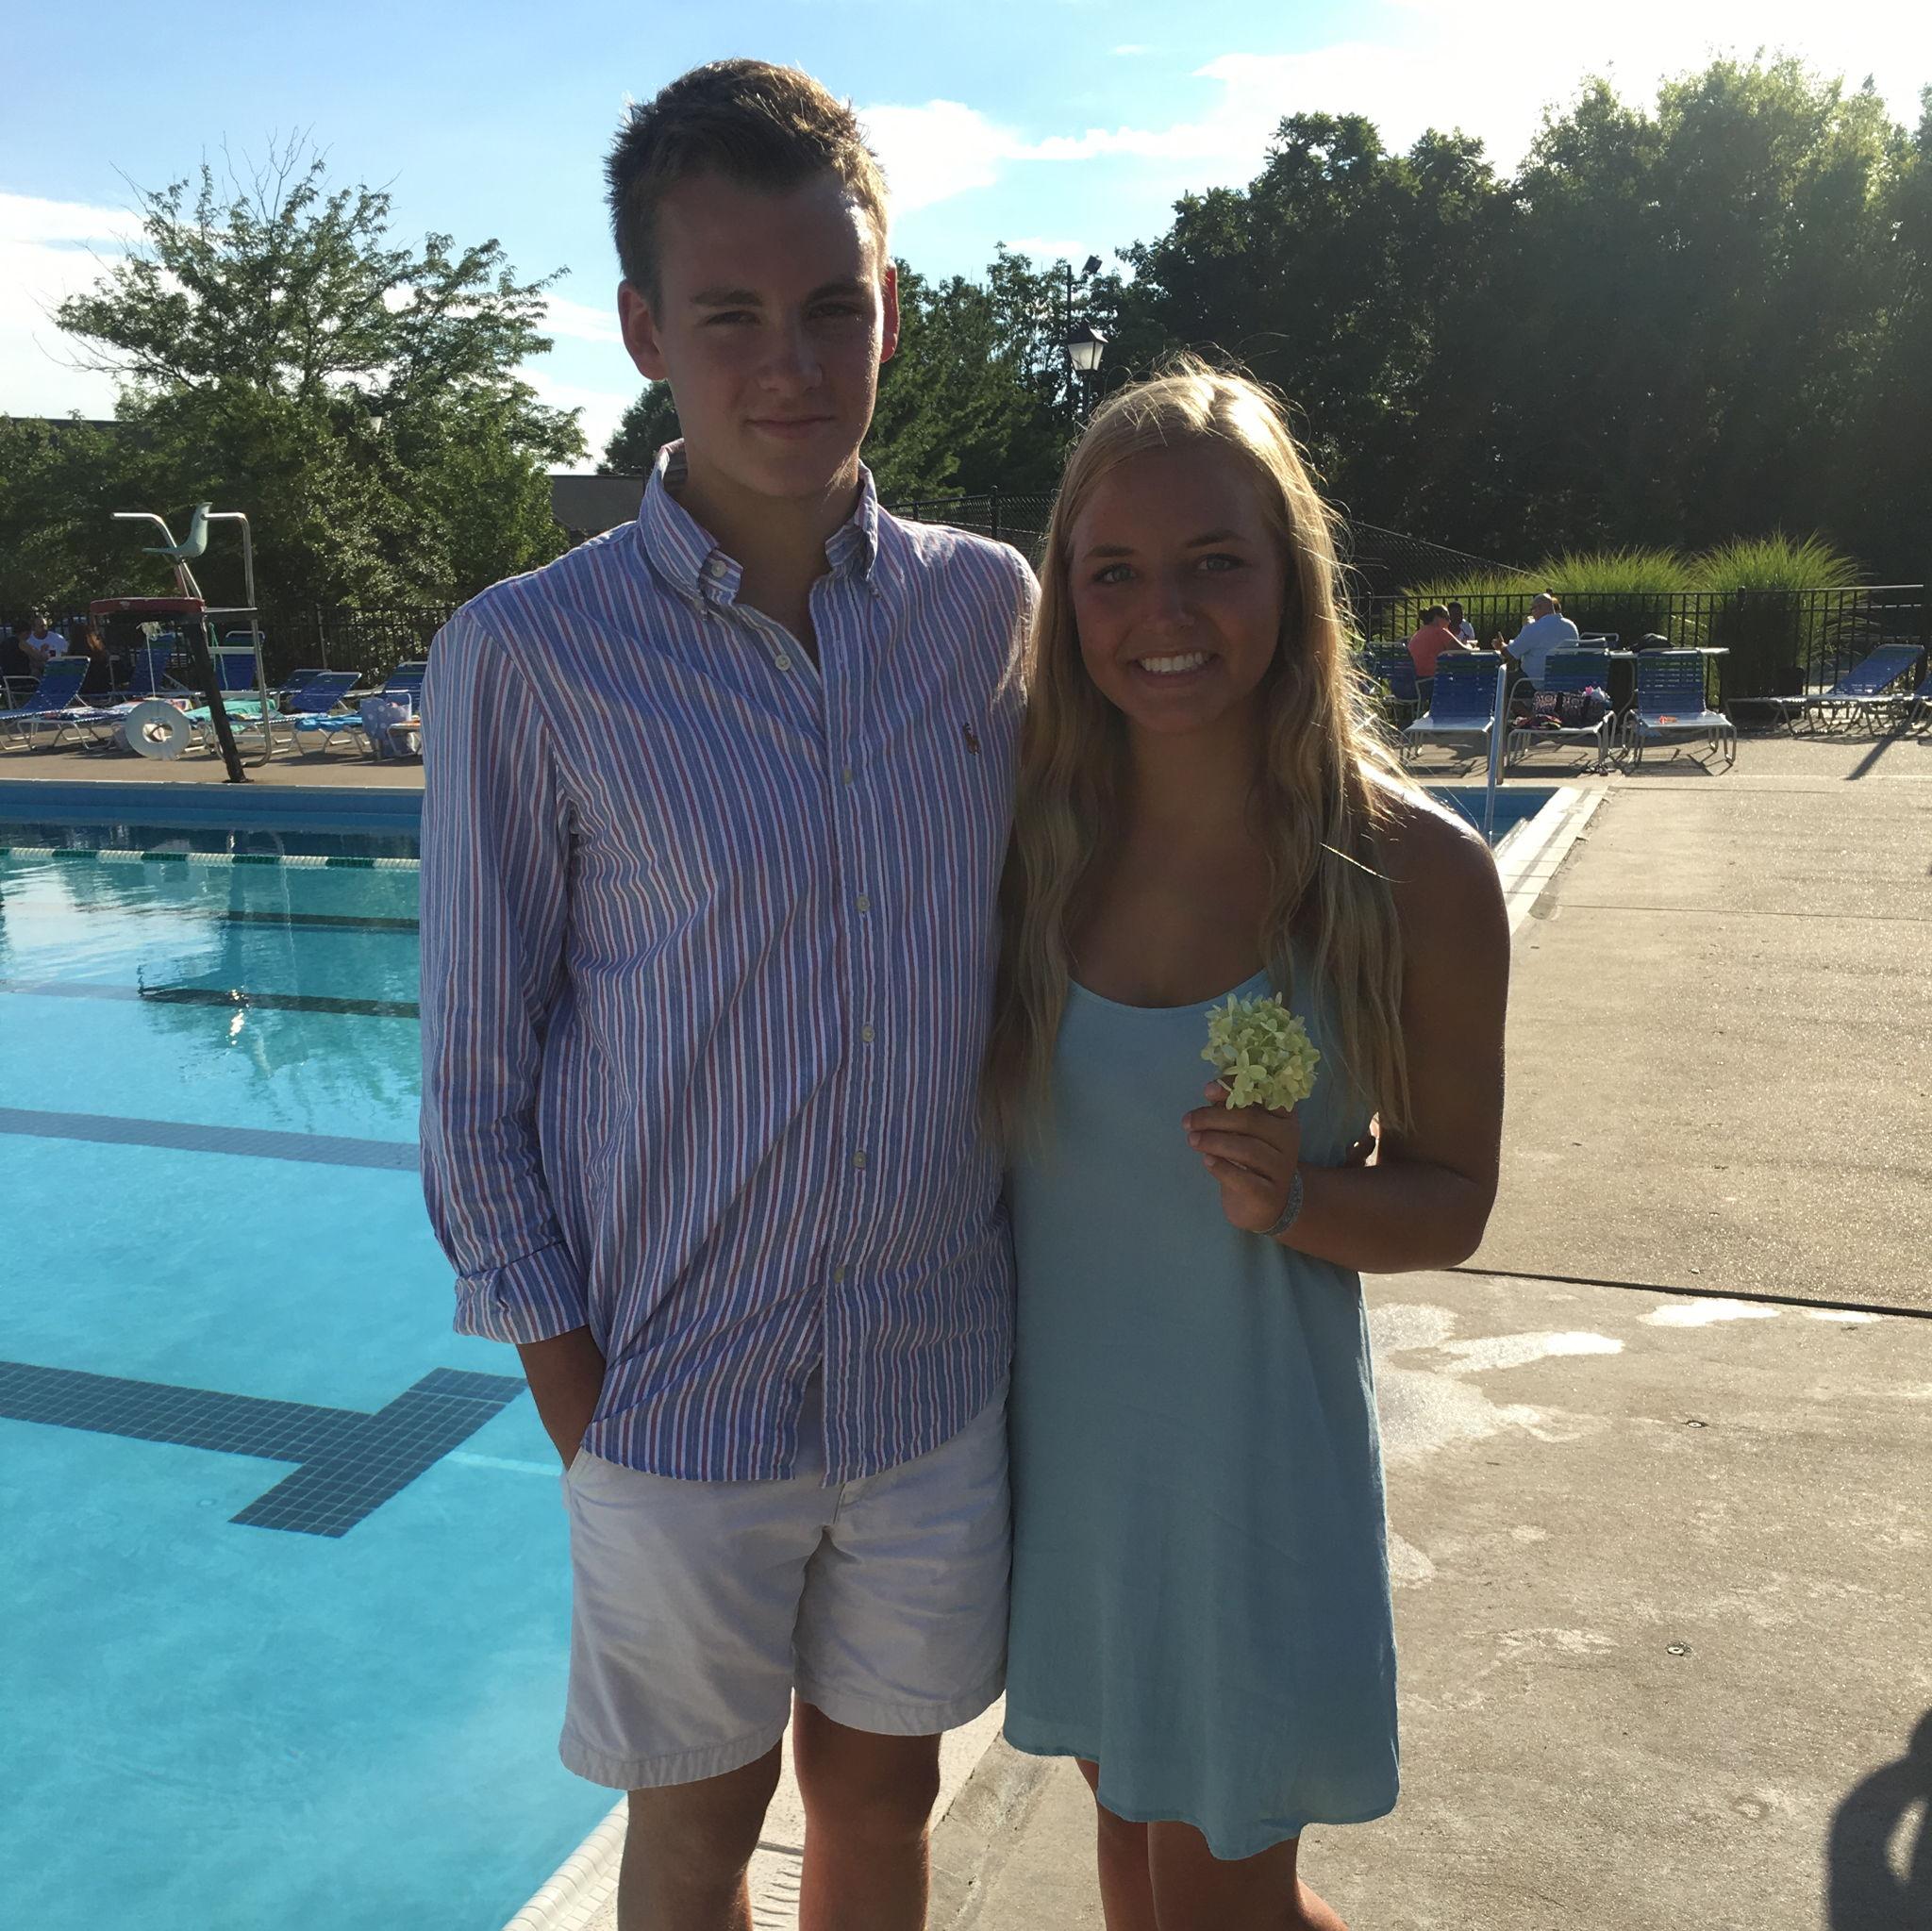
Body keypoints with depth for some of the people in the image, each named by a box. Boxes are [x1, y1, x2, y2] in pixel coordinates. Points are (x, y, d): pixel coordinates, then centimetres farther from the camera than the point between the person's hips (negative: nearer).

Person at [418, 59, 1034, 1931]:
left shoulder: (986, 606, -1)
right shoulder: (529, 656, -12)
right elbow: (473, 1077, -6)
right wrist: (574, 1396, -7)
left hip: (940, 1365, 3)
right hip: (681, 1390, -2)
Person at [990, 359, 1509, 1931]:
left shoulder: (1414, 876, -15)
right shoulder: (1030, 837, -7)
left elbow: (1452, 1202, -6)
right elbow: (963, 1120, 5)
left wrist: (1293, 1197, -25)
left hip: (1253, 1442, -3)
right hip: (1056, 1428, 4)